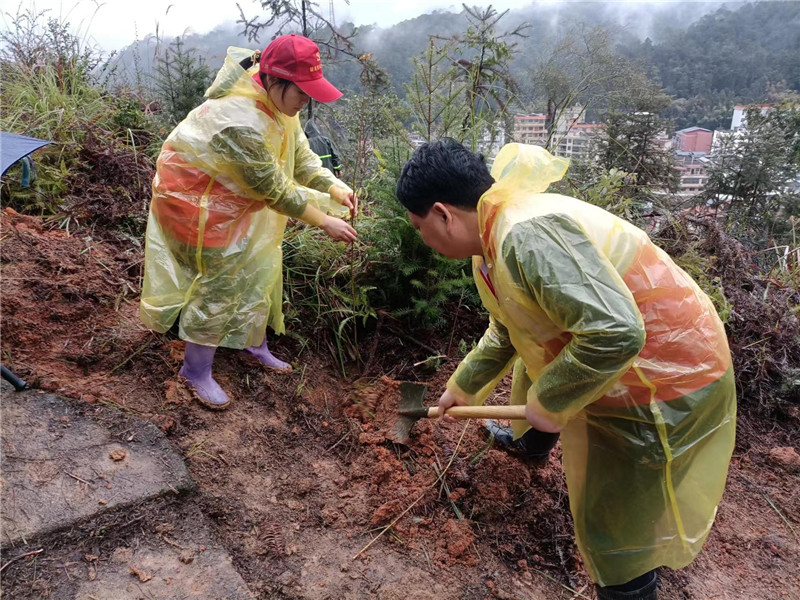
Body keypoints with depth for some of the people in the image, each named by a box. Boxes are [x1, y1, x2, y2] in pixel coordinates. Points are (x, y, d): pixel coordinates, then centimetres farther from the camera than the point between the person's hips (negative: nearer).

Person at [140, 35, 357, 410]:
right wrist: (324, 222, -22)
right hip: (197, 201, -9)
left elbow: (300, 155, -4)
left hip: (233, 197, 9)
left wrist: (334, 188, -17)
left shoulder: (276, 97, -9)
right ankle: (195, 372, 14)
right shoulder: (242, 122, -36)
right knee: (220, 282, -3)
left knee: (258, 270, 14)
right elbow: (274, 189, -28)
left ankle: (253, 346, 33)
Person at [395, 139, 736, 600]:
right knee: (529, 370, 32)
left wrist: (549, 401, -24)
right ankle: (528, 439, 62)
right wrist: (464, 386, 26)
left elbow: (615, 333, -39)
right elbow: (507, 332, 16)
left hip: (668, 376, -10)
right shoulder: (492, 239, 1)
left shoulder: (528, 234, -32)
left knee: (615, 521, 2)